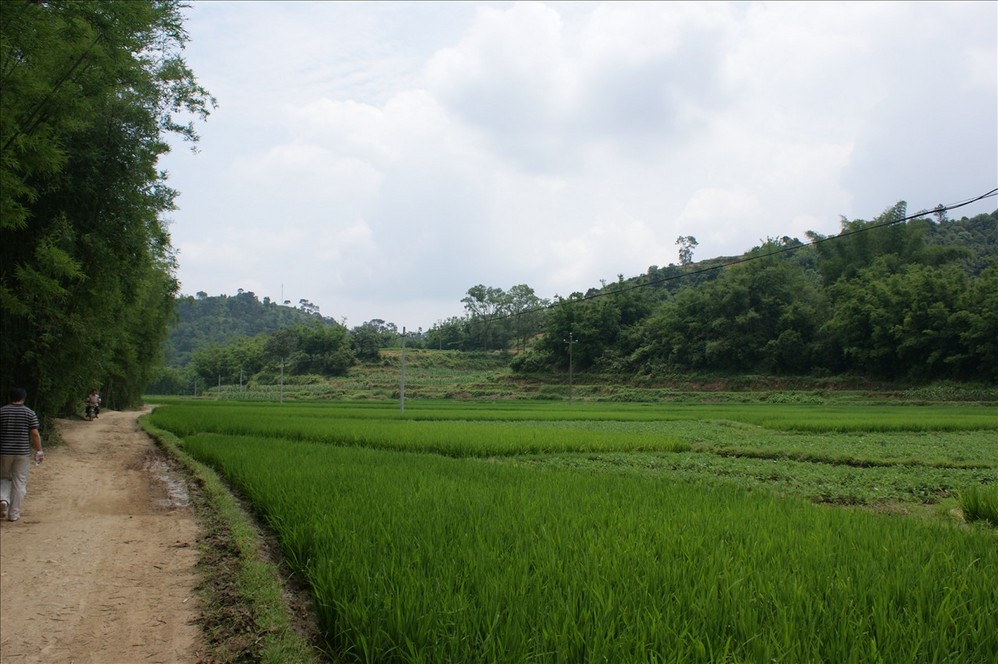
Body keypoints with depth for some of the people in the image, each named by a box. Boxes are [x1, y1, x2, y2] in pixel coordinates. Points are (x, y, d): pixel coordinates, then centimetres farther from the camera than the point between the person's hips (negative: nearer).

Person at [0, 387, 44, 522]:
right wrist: (39, 451, 1)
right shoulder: (29, 413, -4)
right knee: (19, 483, 6)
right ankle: (14, 513, 8)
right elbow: (35, 434, -6)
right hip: (22, 452, -1)